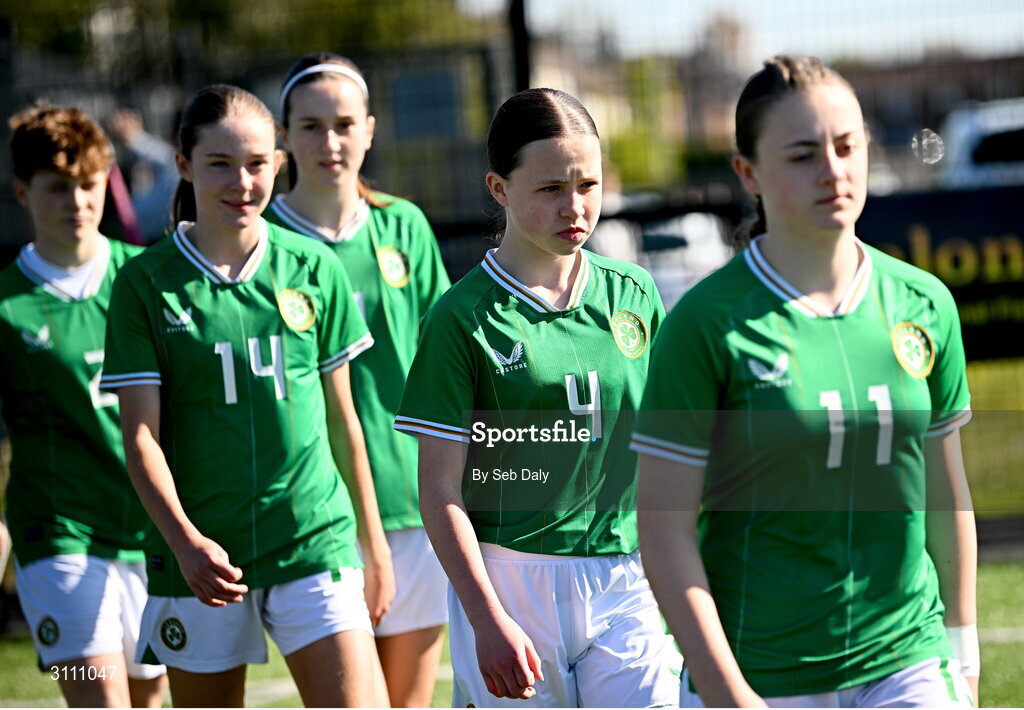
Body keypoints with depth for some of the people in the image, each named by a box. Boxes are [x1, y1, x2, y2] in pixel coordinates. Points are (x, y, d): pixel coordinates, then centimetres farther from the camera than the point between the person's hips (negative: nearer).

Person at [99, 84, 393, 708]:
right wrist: (185, 541, -21)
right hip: (199, 555, 0)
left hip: (315, 540, 1)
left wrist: (373, 542, 15)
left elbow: (341, 417, 12)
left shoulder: (314, 269, 5)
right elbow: (141, 433, -6)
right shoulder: (147, 283, -1)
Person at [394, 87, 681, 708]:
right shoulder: (462, 318, -5)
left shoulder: (633, 295, 8)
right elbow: (440, 491, -7)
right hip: (509, 580, -3)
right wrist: (489, 621, -14)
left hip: (626, 580, 3)